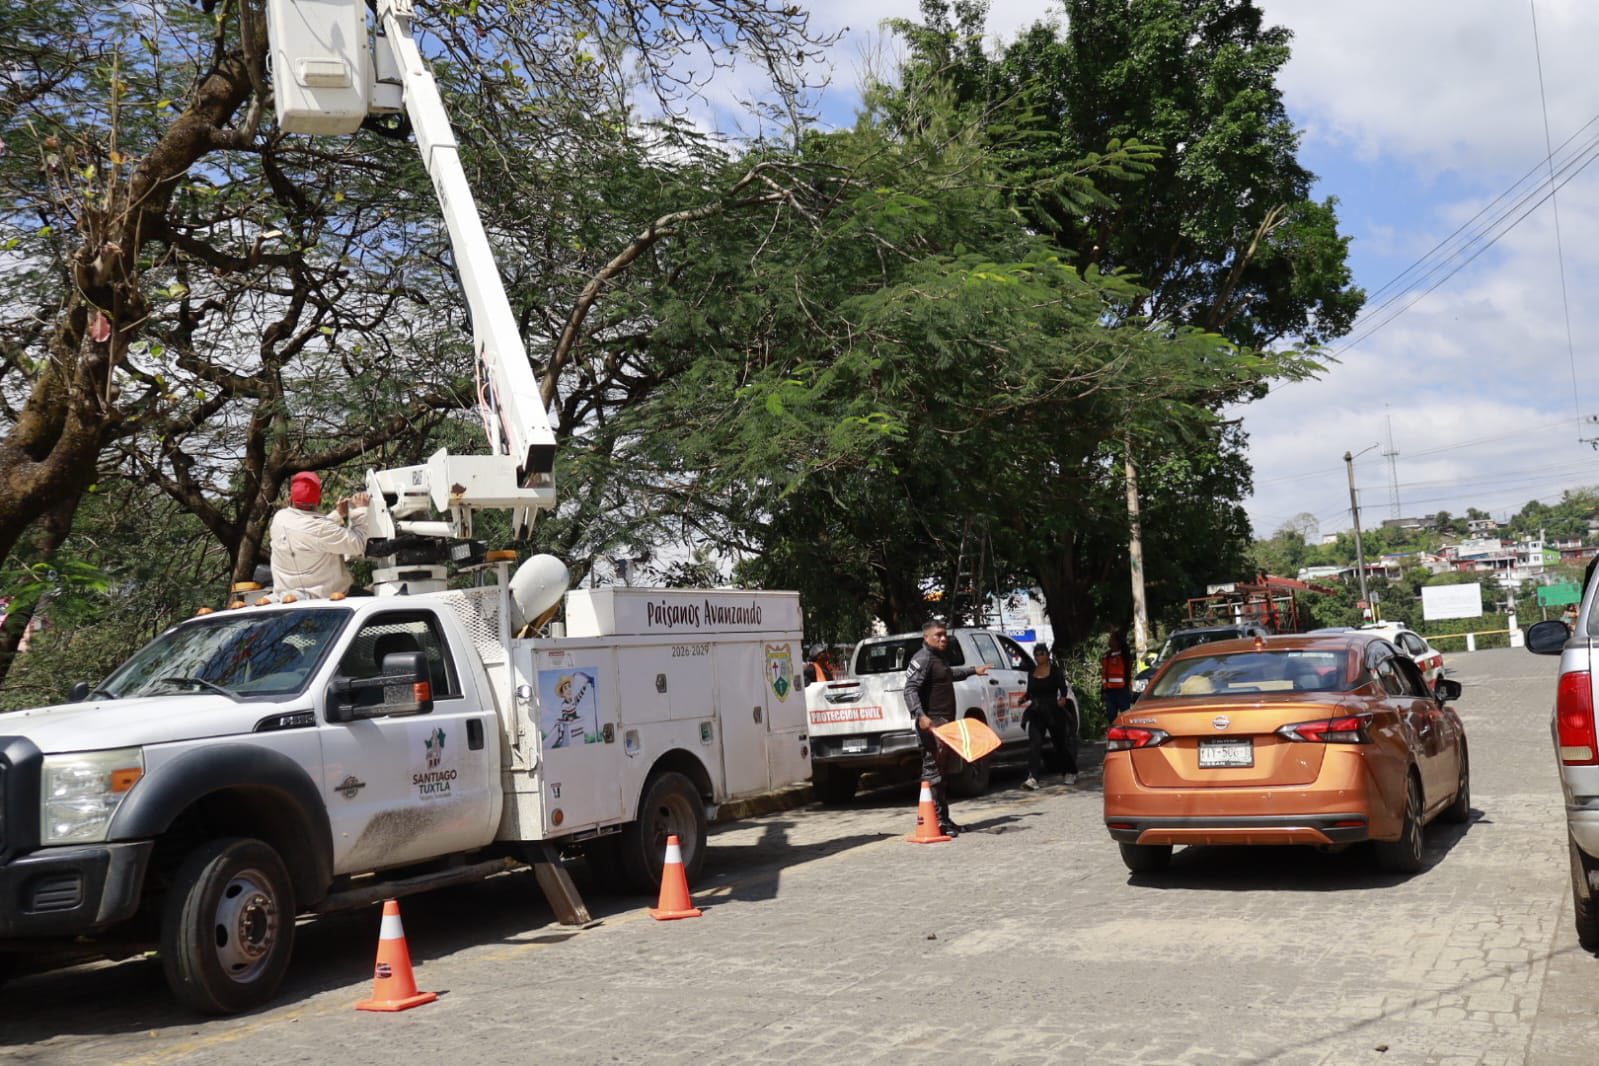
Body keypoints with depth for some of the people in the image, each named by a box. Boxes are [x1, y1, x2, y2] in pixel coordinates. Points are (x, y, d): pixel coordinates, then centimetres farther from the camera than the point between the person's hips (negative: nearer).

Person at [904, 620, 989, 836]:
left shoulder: (938, 658, 19)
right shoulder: (923, 659, -13)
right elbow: (910, 689, -24)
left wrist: (973, 670, 52)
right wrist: (920, 715, -36)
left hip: (944, 721, 11)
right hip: (931, 722, -11)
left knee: (942, 770, 14)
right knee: (933, 770, -12)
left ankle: (944, 819, 20)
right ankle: (936, 821, -14)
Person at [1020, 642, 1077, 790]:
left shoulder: (1055, 671, -3)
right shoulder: (1032, 672, 10)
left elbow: (1063, 688, -11)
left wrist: (1062, 699, -28)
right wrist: (1025, 700, 5)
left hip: (1053, 712, -3)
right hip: (1036, 714, 3)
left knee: (1059, 743, 10)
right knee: (1034, 743, -13)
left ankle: (1070, 772, 33)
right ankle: (1033, 778, -22)